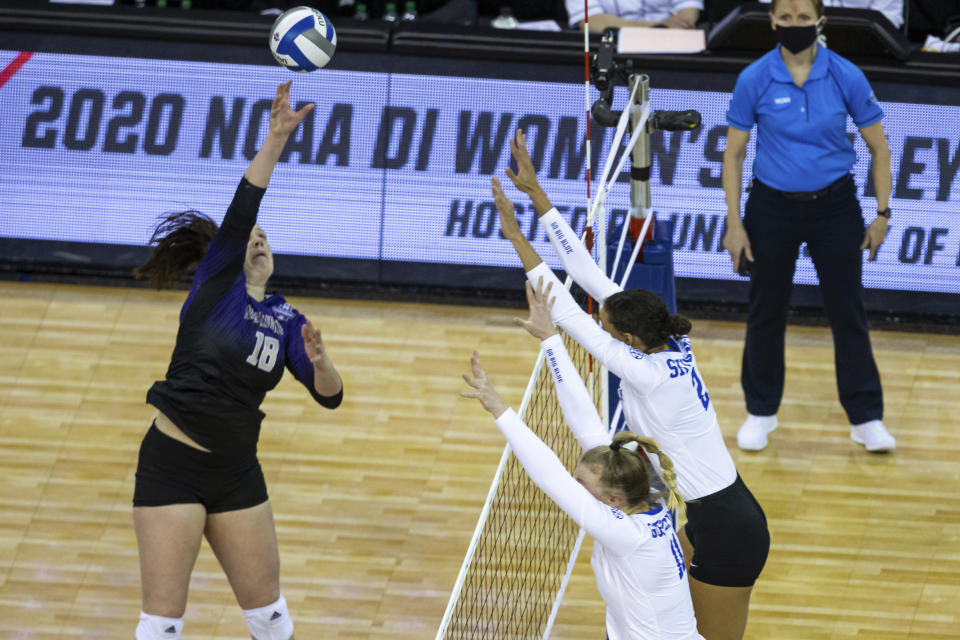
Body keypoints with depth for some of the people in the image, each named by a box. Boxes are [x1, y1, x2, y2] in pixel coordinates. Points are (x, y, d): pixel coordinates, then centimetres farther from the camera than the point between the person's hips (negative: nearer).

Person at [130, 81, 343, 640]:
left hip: (237, 473, 5)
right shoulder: (216, 283, -2)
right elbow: (239, 213, -17)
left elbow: (330, 395, 1)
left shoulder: (286, 320, 10)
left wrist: (318, 360, -21)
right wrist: (277, 137, -26)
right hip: (172, 466, -5)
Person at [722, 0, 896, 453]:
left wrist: (882, 214, -4)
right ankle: (761, 412, 26)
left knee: (848, 312, 2)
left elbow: (878, 148, 0)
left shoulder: (846, 77, -9)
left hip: (834, 207, 0)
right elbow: (733, 154, -1)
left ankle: (866, 418, 11)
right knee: (766, 313, 9)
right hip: (773, 207, 0)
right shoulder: (754, 80, -9)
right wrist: (734, 223, -6)